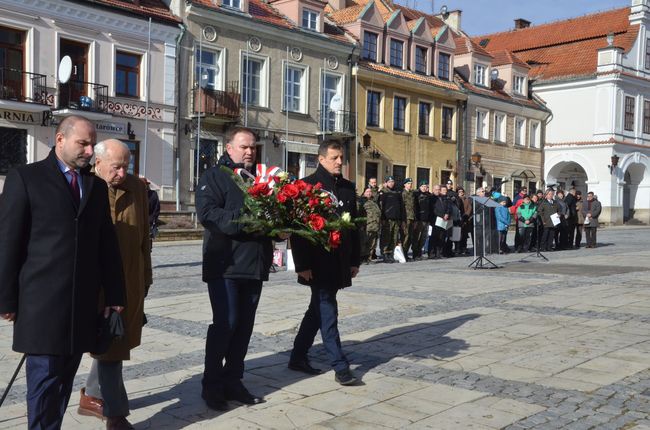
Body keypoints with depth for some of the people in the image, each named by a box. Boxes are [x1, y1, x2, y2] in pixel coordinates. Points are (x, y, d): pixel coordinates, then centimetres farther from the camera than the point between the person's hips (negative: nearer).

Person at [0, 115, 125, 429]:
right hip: (42, 301, -5)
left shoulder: (97, 186, 13)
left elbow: (107, 244, 12)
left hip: (82, 302, 5)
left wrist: (114, 294, 8)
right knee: (44, 378, -1)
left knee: (64, 378, 11)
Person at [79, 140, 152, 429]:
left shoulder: (137, 188, 5)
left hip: (131, 281, 5)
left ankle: (92, 396, 37)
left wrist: (145, 276, 12)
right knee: (109, 344, 1)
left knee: (113, 342, 17)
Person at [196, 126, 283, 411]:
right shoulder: (215, 176, -2)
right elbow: (206, 212, -16)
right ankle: (211, 385, 9)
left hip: (255, 264, 6)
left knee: (244, 325, 10)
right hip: (225, 265, -6)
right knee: (225, 324, -5)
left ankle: (233, 382, 22)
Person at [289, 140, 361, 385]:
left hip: (340, 261, 7)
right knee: (328, 310, -4)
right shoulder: (307, 186, -8)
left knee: (319, 308, 14)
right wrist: (302, 264, -16)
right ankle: (340, 366, 1)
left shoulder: (347, 187, 11)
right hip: (319, 262, -7)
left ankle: (298, 356, 27)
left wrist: (354, 260, 13)